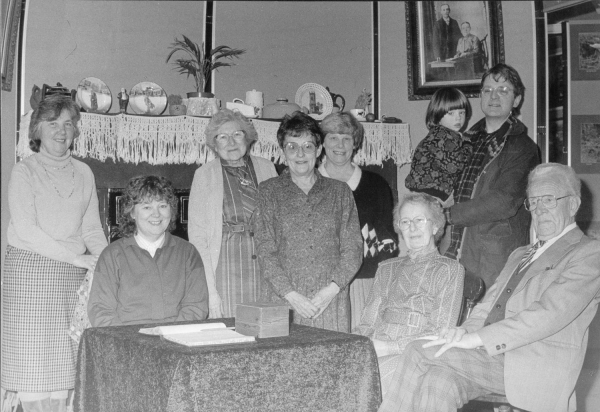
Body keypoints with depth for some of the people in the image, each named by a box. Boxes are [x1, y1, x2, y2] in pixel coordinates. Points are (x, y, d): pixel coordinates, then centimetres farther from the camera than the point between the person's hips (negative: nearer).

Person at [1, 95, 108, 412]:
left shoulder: (83, 173, 12)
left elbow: (91, 227, 12)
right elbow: (26, 230, -11)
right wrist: (77, 258, -16)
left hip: (73, 276, 4)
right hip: (30, 270, -4)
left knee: (66, 356, 5)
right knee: (32, 358, -3)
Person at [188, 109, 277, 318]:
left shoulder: (266, 168, 11)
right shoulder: (204, 175, 4)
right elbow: (197, 236, 1)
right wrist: (210, 291, -8)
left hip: (266, 266, 2)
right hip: (226, 263, -2)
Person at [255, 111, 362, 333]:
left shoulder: (340, 191, 13)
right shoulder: (268, 192, 9)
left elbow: (353, 248, 6)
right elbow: (265, 251, 1)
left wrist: (332, 288, -9)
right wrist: (290, 294, -11)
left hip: (331, 300, 1)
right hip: (283, 299, -1)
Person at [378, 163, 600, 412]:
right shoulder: (520, 255, 28)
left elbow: (550, 312, -13)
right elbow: (490, 302, 21)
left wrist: (476, 339, -19)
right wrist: (466, 330, -4)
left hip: (537, 369, -6)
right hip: (490, 355, 6)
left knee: (420, 352, -21)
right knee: (438, 382, -25)